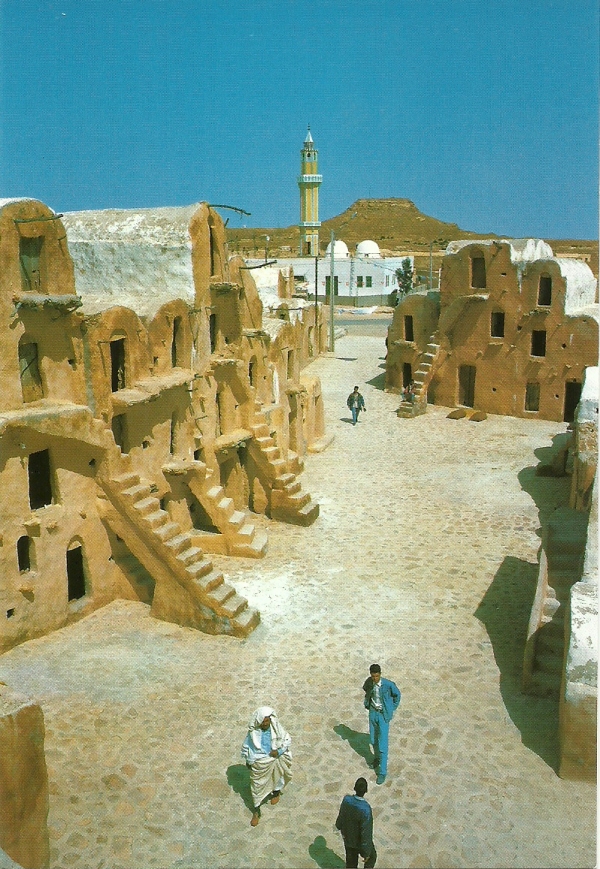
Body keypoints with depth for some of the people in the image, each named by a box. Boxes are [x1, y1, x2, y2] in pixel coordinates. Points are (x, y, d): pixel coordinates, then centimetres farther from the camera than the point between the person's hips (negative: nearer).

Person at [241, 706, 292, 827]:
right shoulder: (253, 731, -21)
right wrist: (248, 761, 3)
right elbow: (246, 746, -5)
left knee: (276, 778, 26)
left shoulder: (276, 728, -20)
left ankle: (276, 793, 59)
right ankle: (256, 811, 28)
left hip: (274, 761, 1)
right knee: (257, 786, 10)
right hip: (259, 763, -1)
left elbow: (288, 739, -8)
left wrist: (279, 750, -21)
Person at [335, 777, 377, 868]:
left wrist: (339, 826, 20)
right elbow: (366, 833, -28)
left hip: (348, 839, 5)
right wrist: (366, 853, -14)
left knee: (351, 862, 25)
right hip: (361, 842, -4)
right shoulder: (365, 810, -38)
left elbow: (341, 816, -2)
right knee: (371, 857, 27)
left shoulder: (347, 799, -22)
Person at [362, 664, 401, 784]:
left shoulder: (388, 684, -23)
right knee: (373, 739, 18)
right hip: (373, 712, 4)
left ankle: (382, 772, 3)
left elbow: (397, 694, -4)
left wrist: (392, 709, -1)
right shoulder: (369, 682, -11)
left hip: (383, 714, -4)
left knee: (382, 743, -5)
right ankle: (377, 757, 46)